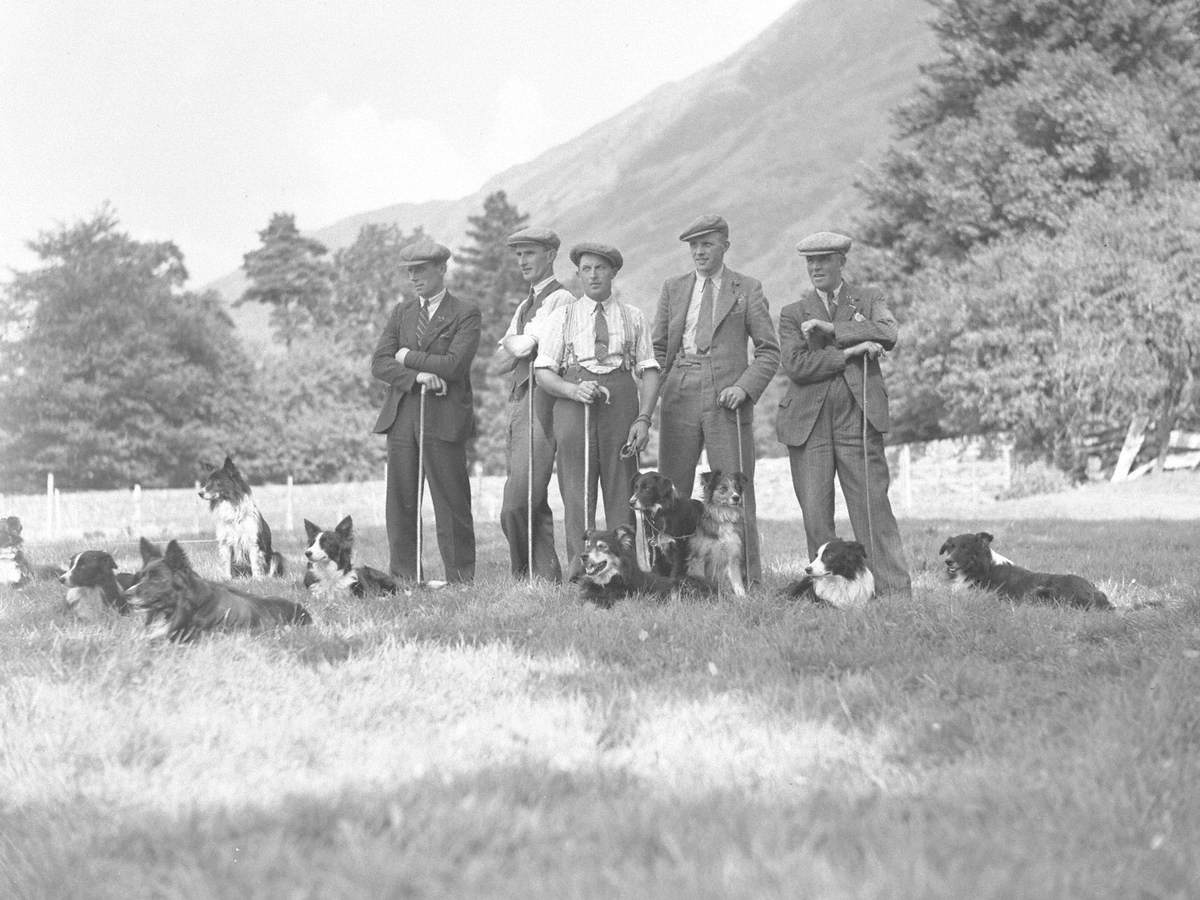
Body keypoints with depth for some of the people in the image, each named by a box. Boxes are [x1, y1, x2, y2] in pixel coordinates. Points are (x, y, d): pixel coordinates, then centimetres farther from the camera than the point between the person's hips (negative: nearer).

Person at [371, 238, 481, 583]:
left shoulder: (465, 314, 2)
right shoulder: (401, 312, 17)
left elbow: (455, 365, -11)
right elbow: (379, 364, 7)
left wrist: (408, 357, -2)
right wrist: (417, 376, -10)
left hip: (444, 416, -4)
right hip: (401, 416, 5)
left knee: (451, 501, -3)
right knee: (400, 501, 3)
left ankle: (460, 578, 2)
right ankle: (403, 576, 9)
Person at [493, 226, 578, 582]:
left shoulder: (561, 299, -5)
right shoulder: (525, 306, 23)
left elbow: (524, 346, -13)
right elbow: (501, 363, 16)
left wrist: (512, 343, 7)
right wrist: (517, 348, -2)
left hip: (542, 400, -9)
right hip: (518, 402, 9)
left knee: (516, 505, -14)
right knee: (534, 503, 7)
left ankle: (526, 576, -6)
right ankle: (547, 576, 9)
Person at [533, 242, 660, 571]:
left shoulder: (633, 318, 15)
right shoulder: (562, 317, 13)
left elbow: (649, 371, 9)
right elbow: (542, 371, 7)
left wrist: (643, 418, -5)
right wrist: (574, 390, -12)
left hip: (621, 407, 1)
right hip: (573, 406, -1)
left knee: (622, 494, -3)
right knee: (577, 494, -6)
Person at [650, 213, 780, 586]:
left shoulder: (747, 289, 8)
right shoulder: (673, 289, 16)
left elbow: (769, 351, 6)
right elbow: (658, 347, 17)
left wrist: (745, 387, -10)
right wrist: (651, 396, 3)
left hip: (728, 397, -2)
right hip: (680, 395, 3)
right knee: (670, 489, -1)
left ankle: (747, 576, 1)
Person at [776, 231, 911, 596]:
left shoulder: (869, 300, 14)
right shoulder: (793, 314, 13)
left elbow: (888, 334, -8)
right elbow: (795, 366, -3)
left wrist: (831, 328, -10)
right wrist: (849, 352, -9)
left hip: (859, 419, -1)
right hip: (808, 423, 1)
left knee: (873, 508, -7)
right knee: (815, 515, -1)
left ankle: (895, 590, -7)